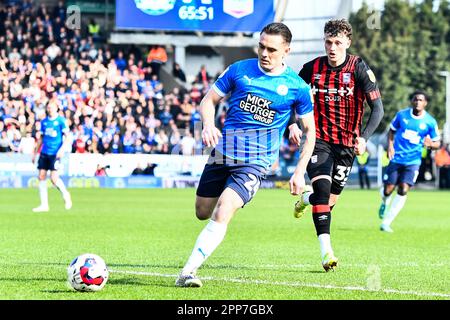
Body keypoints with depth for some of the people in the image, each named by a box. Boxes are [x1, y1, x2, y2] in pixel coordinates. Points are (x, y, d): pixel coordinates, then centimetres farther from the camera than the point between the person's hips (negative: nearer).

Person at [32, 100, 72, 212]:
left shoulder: (60, 120, -3)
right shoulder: (44, 121, 12)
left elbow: (67, 136, -5)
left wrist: (62, 149, -18)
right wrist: (35, 153, 18)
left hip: (55, 153, -6)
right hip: (44, 152, 6)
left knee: (54, 178, -13)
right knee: (42, 176, 0)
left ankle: (65, 195, 14)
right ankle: (44, 205, 5)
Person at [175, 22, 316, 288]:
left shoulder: (296, 86, -4)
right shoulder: (239, 70, 0)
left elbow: (310, 130, 6)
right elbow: (209, 101, 6)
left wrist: (300, 172, -1)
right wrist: (209, 125, -16)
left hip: (256, 161, -4)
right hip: (222, 152, 4)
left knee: (222, 214, -22)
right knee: (202, 213, 13)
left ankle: (188, 271, -22)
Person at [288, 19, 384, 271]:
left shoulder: (359, 69, -10)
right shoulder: (313, 68, -2)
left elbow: (378, 108, -13)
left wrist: (364, 138, -27)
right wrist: (292, 124, -6)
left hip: (347, 144, 0)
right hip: (319, 139, 0)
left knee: (331, 199, 8)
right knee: (323, 188, -20)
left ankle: (306, 198, 45)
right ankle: (326, 251, -22)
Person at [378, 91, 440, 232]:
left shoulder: (430, 122, -3)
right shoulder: (402, 114, -1)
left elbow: (437, 143, 5)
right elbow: (392, 130, 14)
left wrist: (430, 144, -19)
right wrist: (390, 145, -3)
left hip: (413, 161, -1)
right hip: (396, 158, 1)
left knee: (403, 190, -15)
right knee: (388, 190, -1)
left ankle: (386, 222, -7)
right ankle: (385, 203, 39)